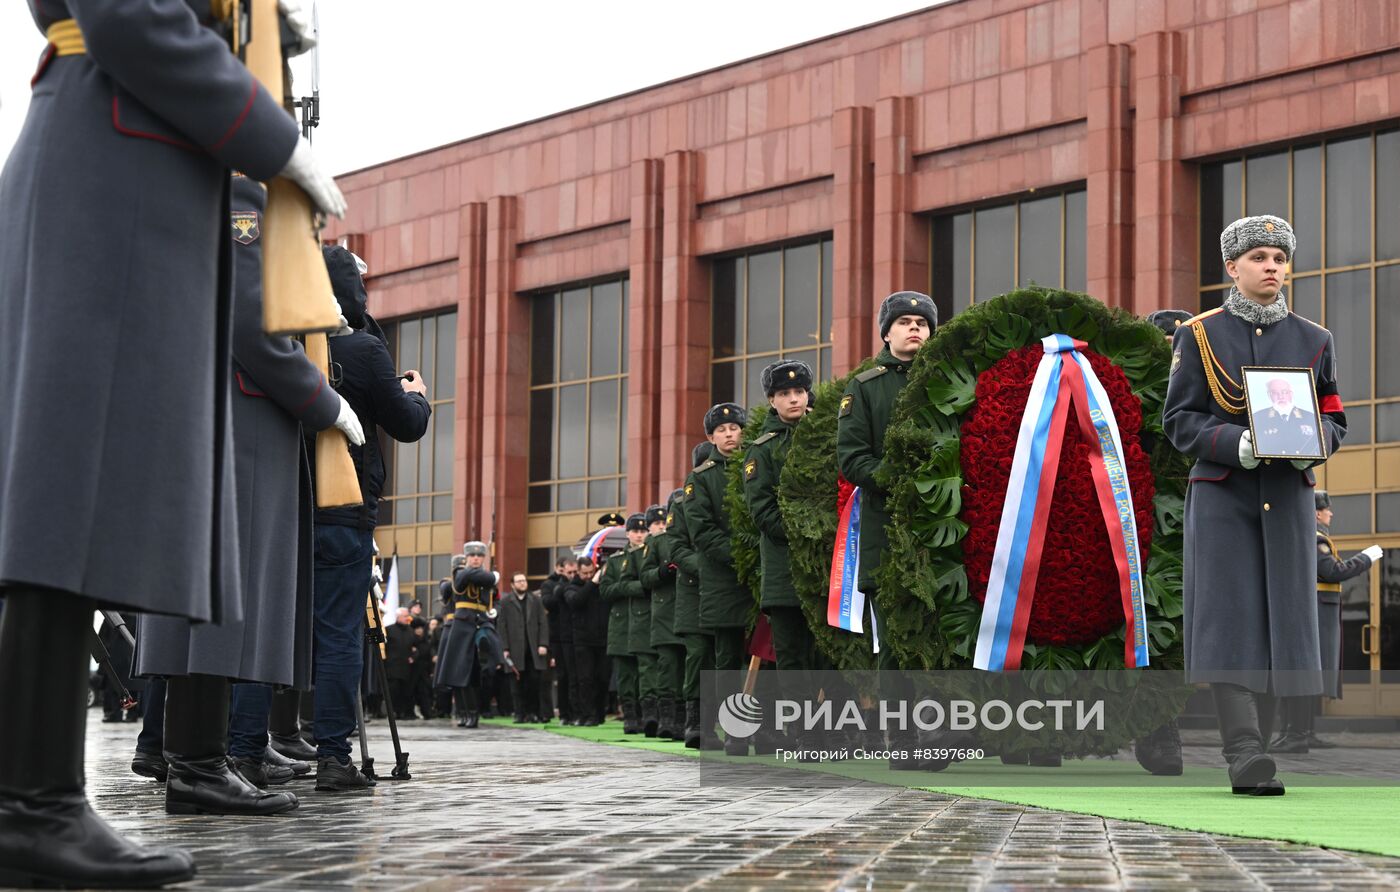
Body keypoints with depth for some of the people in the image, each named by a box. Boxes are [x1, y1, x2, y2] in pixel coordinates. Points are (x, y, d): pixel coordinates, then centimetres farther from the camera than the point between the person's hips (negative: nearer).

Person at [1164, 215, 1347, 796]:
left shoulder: (1313, 341, 11)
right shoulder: (1199, 337, 3)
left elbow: (1334, 421, 13)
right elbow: (1179, 421, 0)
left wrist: (1309, 444, -10)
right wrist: (1235, 443, -18)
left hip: (1288, 496, 3)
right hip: (1222, 496, -3)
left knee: (1282, 617, 1)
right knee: (1230, 618, -9)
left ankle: (1250, 750, 9)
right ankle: (1245, 756, -14)